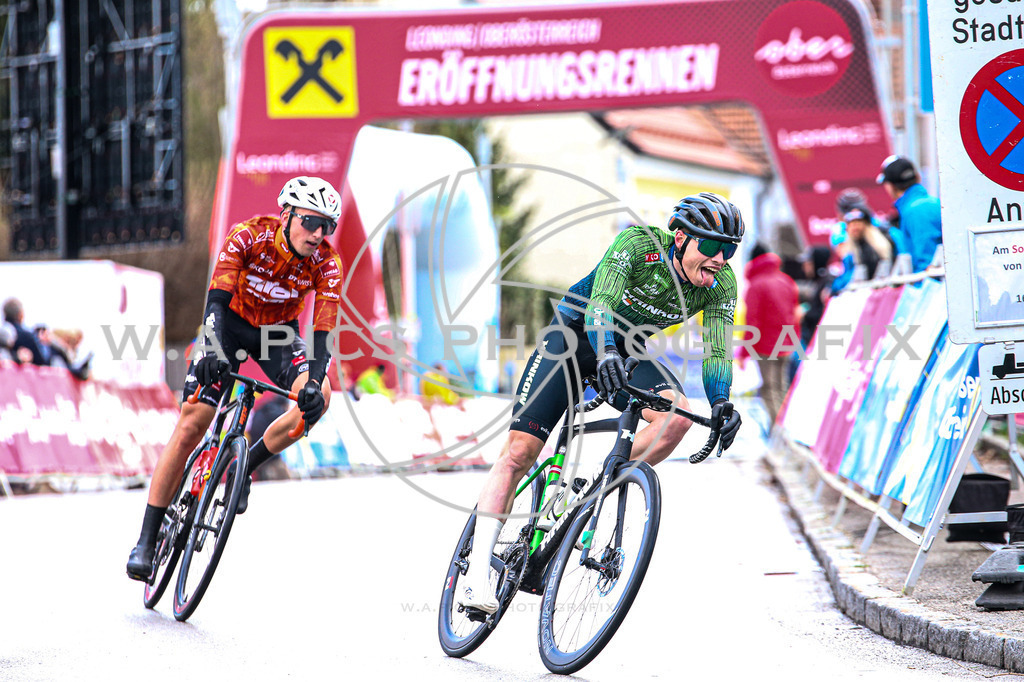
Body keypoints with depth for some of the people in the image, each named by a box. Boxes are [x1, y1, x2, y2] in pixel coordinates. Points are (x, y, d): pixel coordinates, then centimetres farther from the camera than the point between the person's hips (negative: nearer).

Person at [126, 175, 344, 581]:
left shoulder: (326, 263, -22)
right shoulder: (249, 237, -28)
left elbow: (323, 331, -27)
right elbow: (217, 298, -35)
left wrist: (314, 382, -45)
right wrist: (213, 349, -53)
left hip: (279, 332, 2)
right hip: (231, 321, -2)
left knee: (318, 397, -27)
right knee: (191, 425, -12)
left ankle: (246, 466, -4)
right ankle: (147, 540, -7)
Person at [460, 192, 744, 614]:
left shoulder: (721, 285, -16)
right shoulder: (639, 244, -28)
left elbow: (716, 353, -18)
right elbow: (600, 302, -39)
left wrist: (721, 403, -37)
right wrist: (606, 354, -58)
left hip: (629, 349, 4)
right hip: (576, 333, -4)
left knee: (677, 415, -28)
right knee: (520, 449, -15)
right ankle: (478, 574, -14)